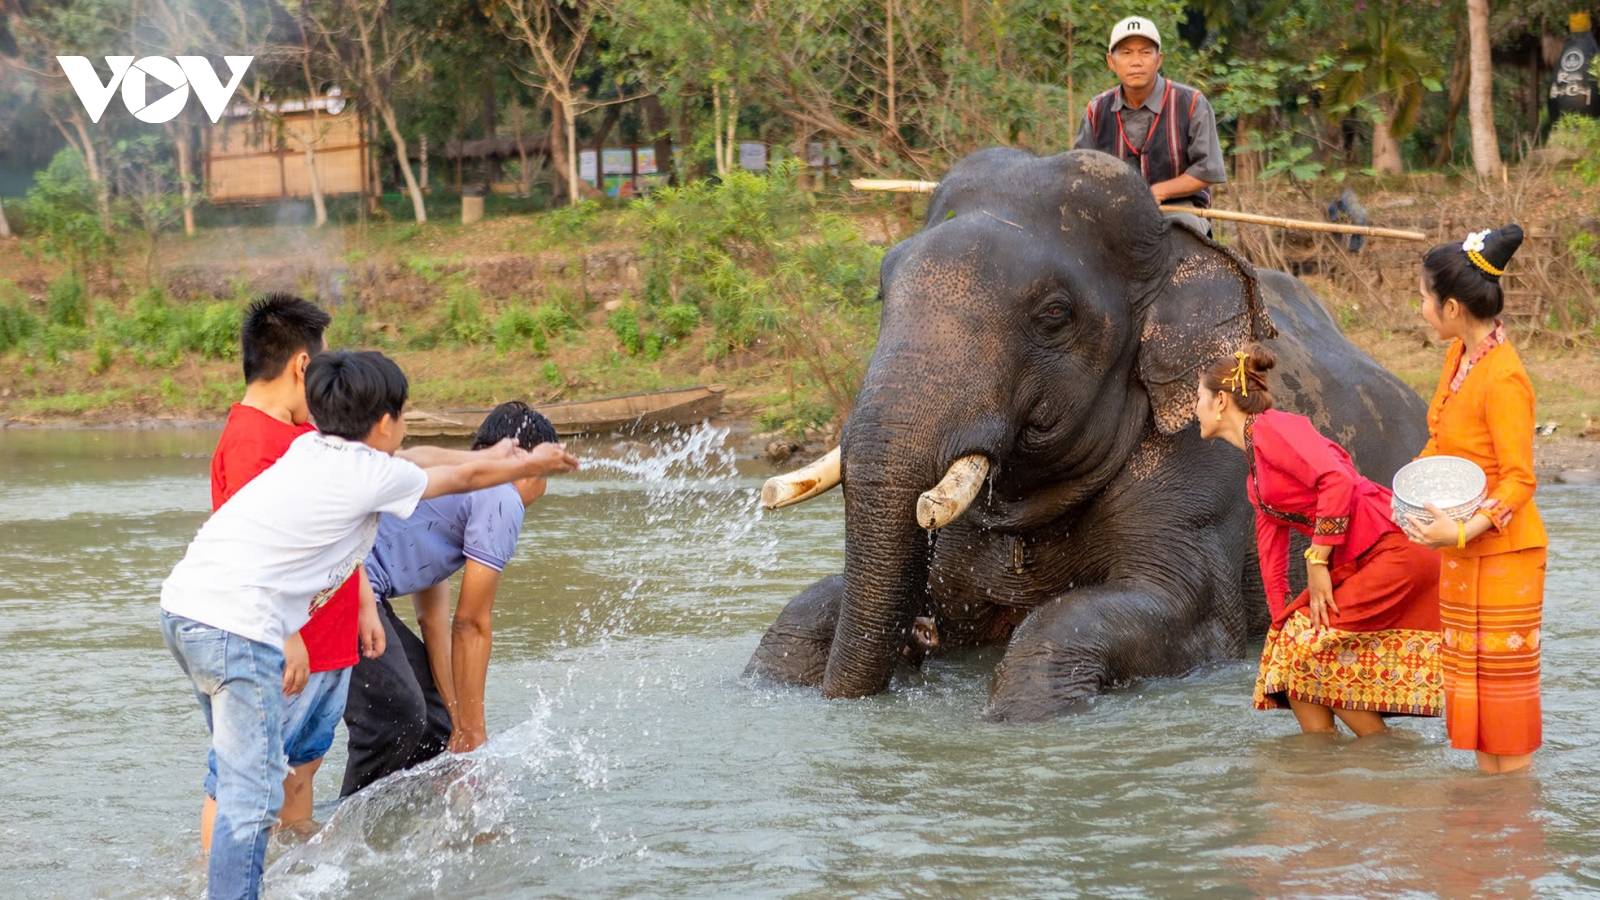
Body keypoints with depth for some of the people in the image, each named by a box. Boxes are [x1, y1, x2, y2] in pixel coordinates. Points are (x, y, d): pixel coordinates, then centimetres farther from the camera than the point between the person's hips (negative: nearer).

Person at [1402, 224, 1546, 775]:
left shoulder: (1504, 379, -23)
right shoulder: (1459, 356, 4)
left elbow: (1519, 480, -22)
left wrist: (1465, 530, -29)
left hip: (1502, 551, -9)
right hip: (1461, 551, 9)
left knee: (1503, 678, 0)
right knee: (1470, 672, 16)